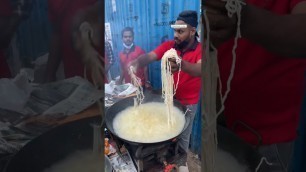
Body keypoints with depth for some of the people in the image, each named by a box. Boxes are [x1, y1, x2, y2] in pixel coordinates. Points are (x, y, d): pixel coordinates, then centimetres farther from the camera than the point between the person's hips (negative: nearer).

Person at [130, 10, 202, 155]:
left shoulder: (200, 50, -18)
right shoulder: (168, 45, -7)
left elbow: (200, 70, -39)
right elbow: (149, 56, -20)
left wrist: (181, 64, -60)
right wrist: (137, 62, -44)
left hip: (187, 103, -3)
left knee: (182, 136, 13)